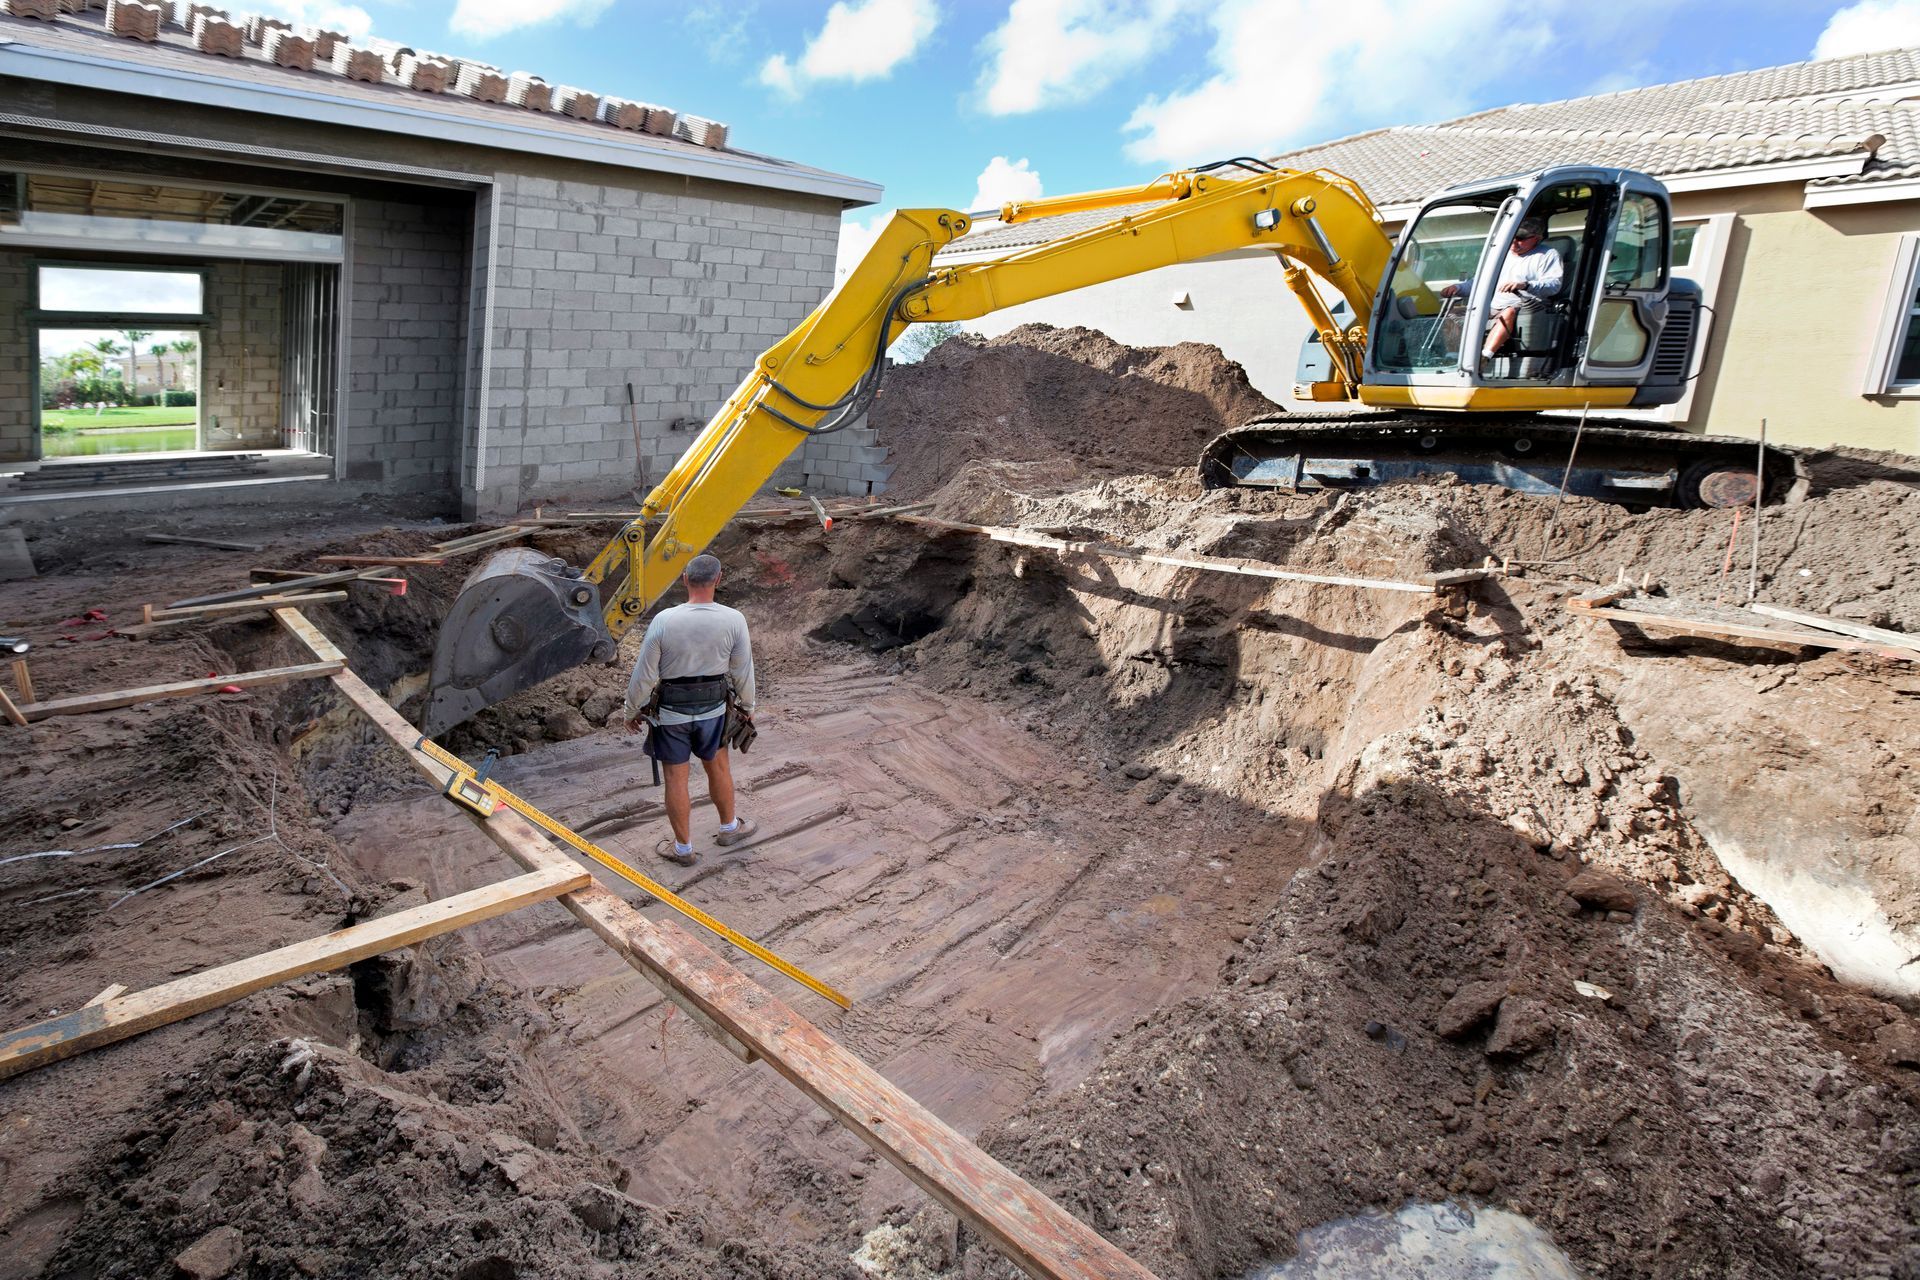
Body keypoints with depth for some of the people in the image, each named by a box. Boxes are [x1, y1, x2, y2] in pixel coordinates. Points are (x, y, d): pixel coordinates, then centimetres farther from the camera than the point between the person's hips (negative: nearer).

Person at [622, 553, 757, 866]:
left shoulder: (664, 620, -20)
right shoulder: (734, 620, -15)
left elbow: (644, 674, -12)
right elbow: (743, 672, -4)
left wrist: (631, 711, 4)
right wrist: (747, 705, 14)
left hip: (671, 712, -2)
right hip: (713, 709, 2)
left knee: (676, 778, 11)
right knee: (718, 767, 23)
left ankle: (683, 848, 26)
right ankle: (729, 827, 42)